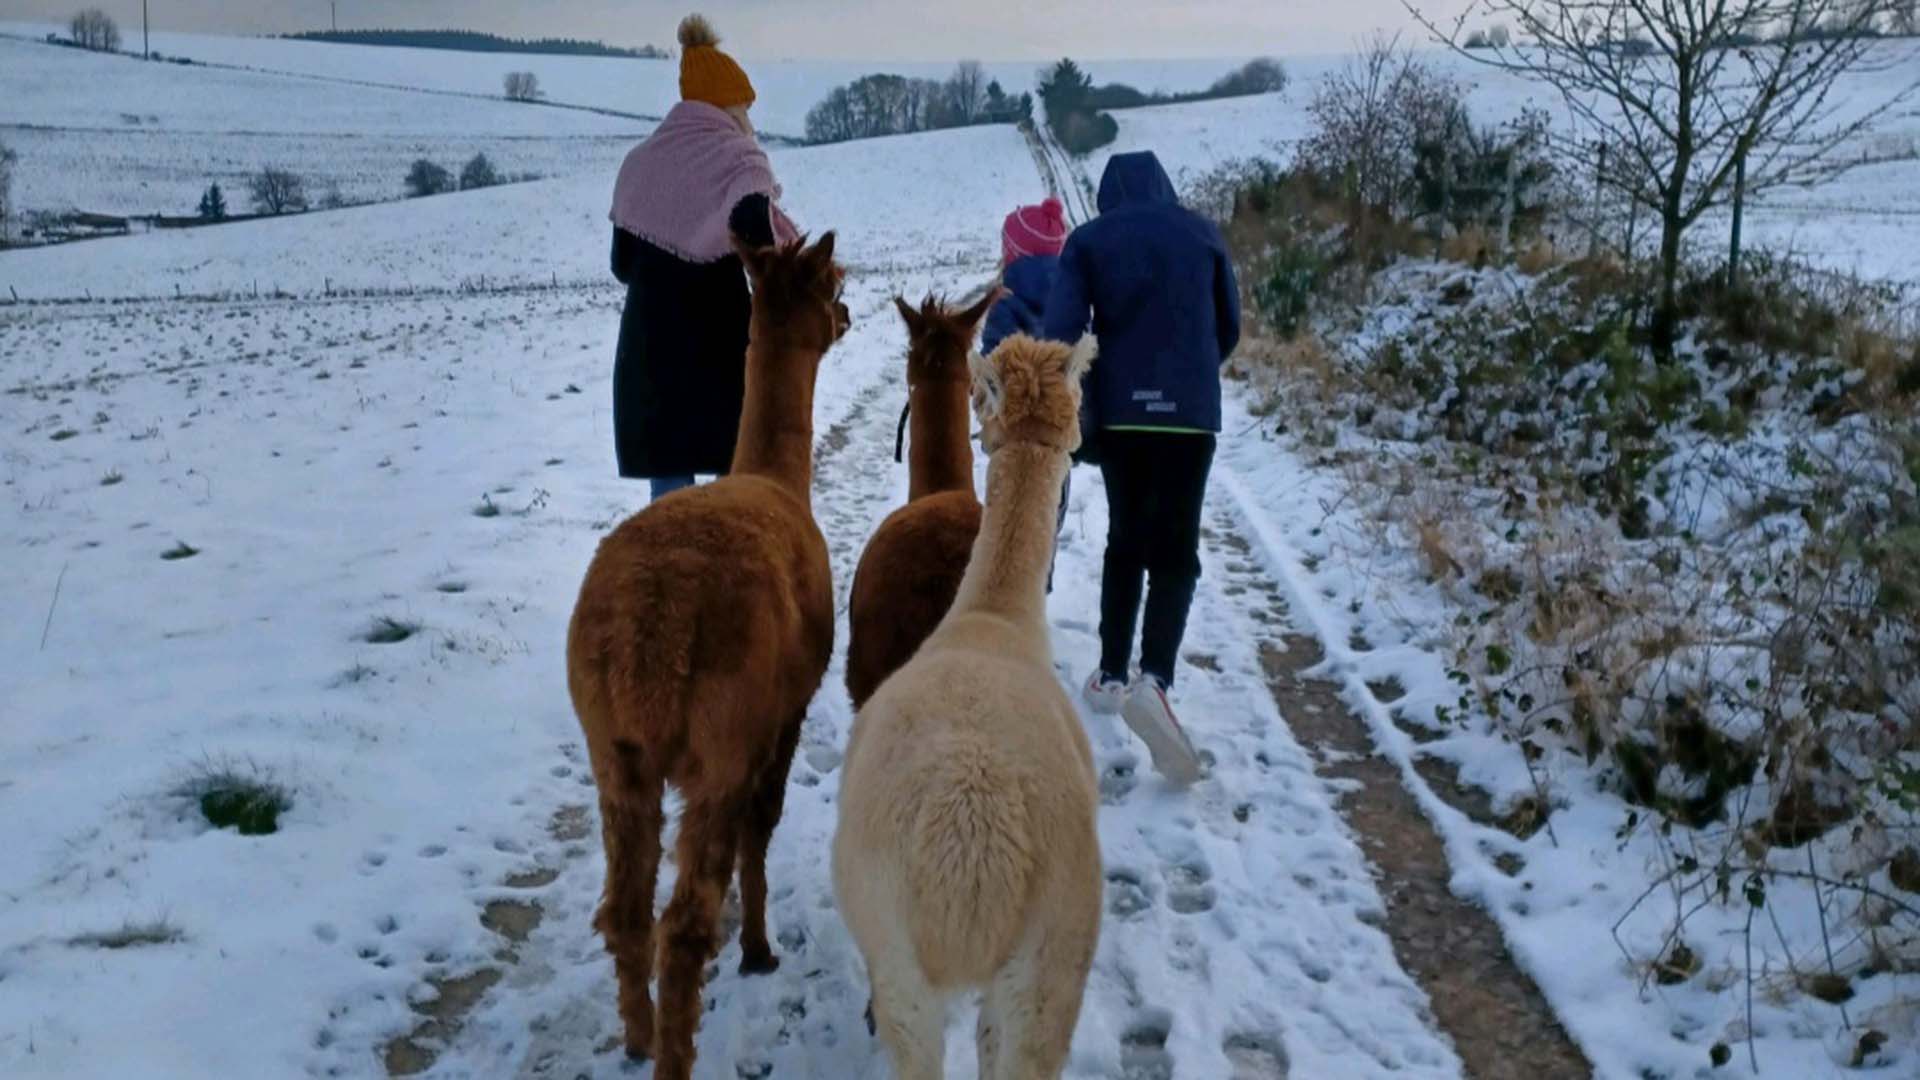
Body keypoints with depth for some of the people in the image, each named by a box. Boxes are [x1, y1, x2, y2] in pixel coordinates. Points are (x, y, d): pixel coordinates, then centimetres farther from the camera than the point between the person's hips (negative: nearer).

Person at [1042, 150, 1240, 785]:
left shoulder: (1088, 240, 3)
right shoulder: (1202, 233, 6)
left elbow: (1059, 333, -7)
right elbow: (1229, 328, 14)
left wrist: (1074, 418, -2)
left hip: (1120, 411, 1)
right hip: (1190, 412, -1)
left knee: (1126, 542, 18)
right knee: (1175, 553, 0)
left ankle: (1112, 675, 19)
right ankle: (1155, 679, -21)